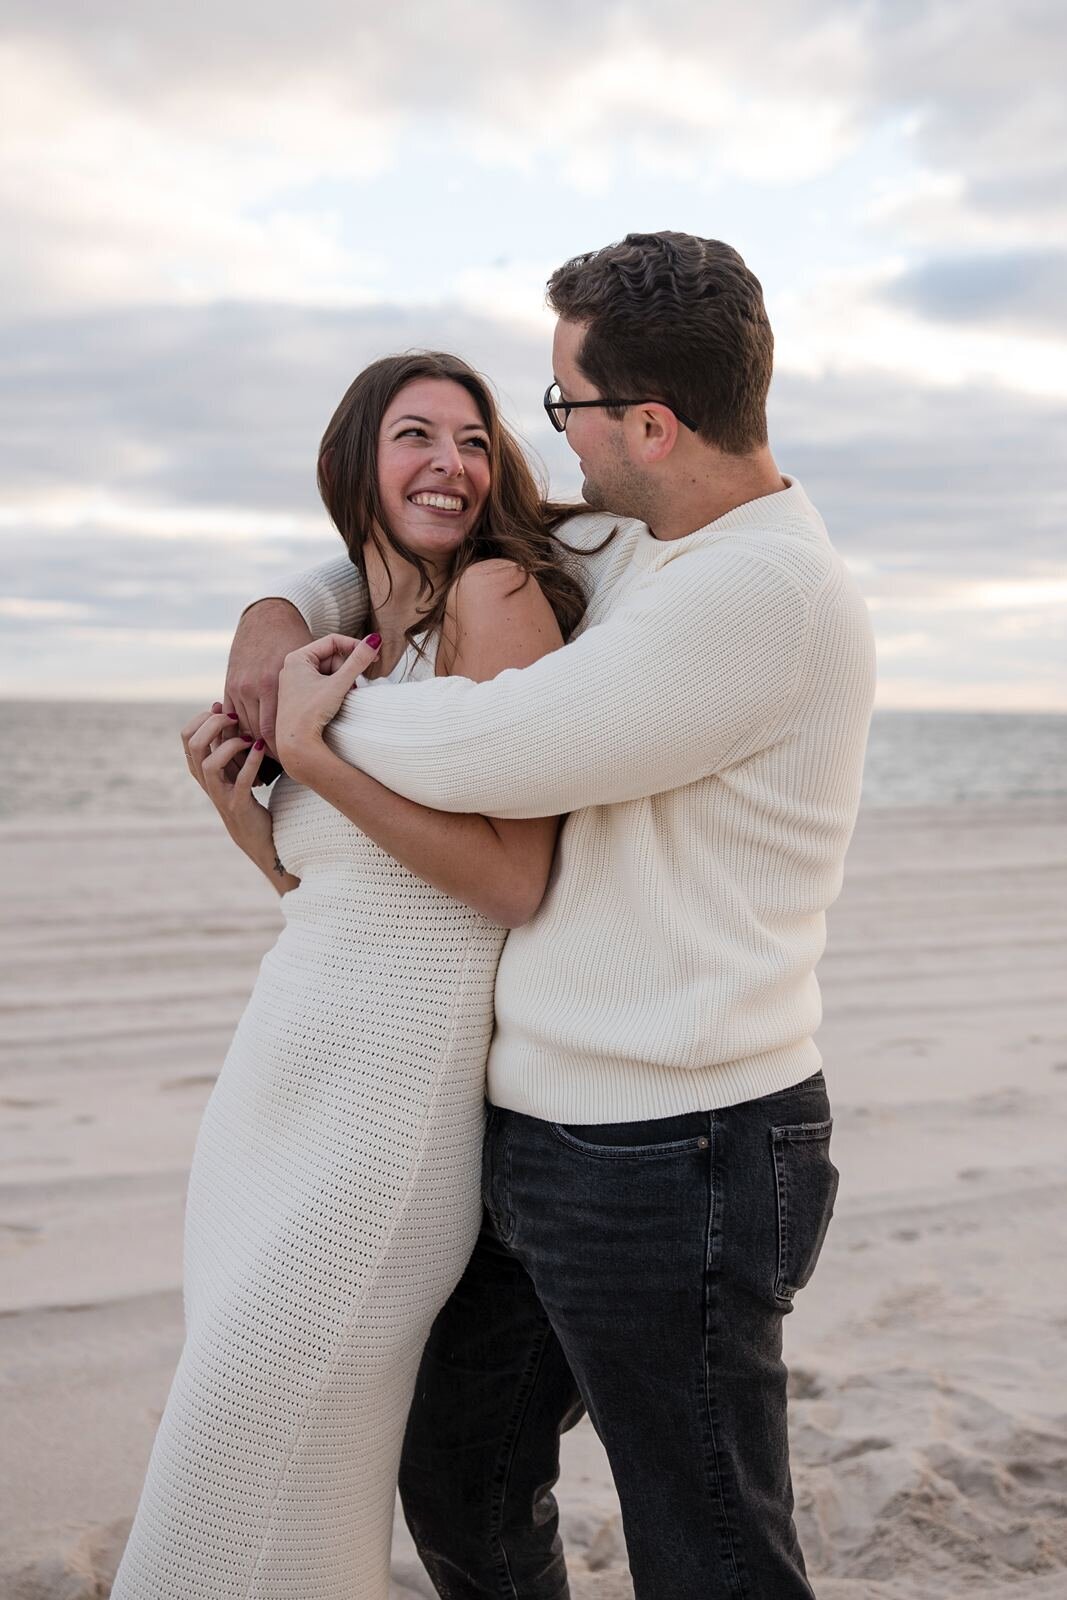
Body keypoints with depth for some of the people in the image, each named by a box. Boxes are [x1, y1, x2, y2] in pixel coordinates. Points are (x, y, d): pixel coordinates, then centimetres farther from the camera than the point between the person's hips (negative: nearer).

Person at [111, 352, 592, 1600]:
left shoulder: (496, 594, -11)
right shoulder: (346, 640, 13)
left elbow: (512, 882, -19)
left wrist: (311, 750, -18)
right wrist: (236, 804, 2)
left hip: (394, 1079, -8)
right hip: (281, 1063, 8)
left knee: (253, 1471, 2)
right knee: (239, 1430, 17)